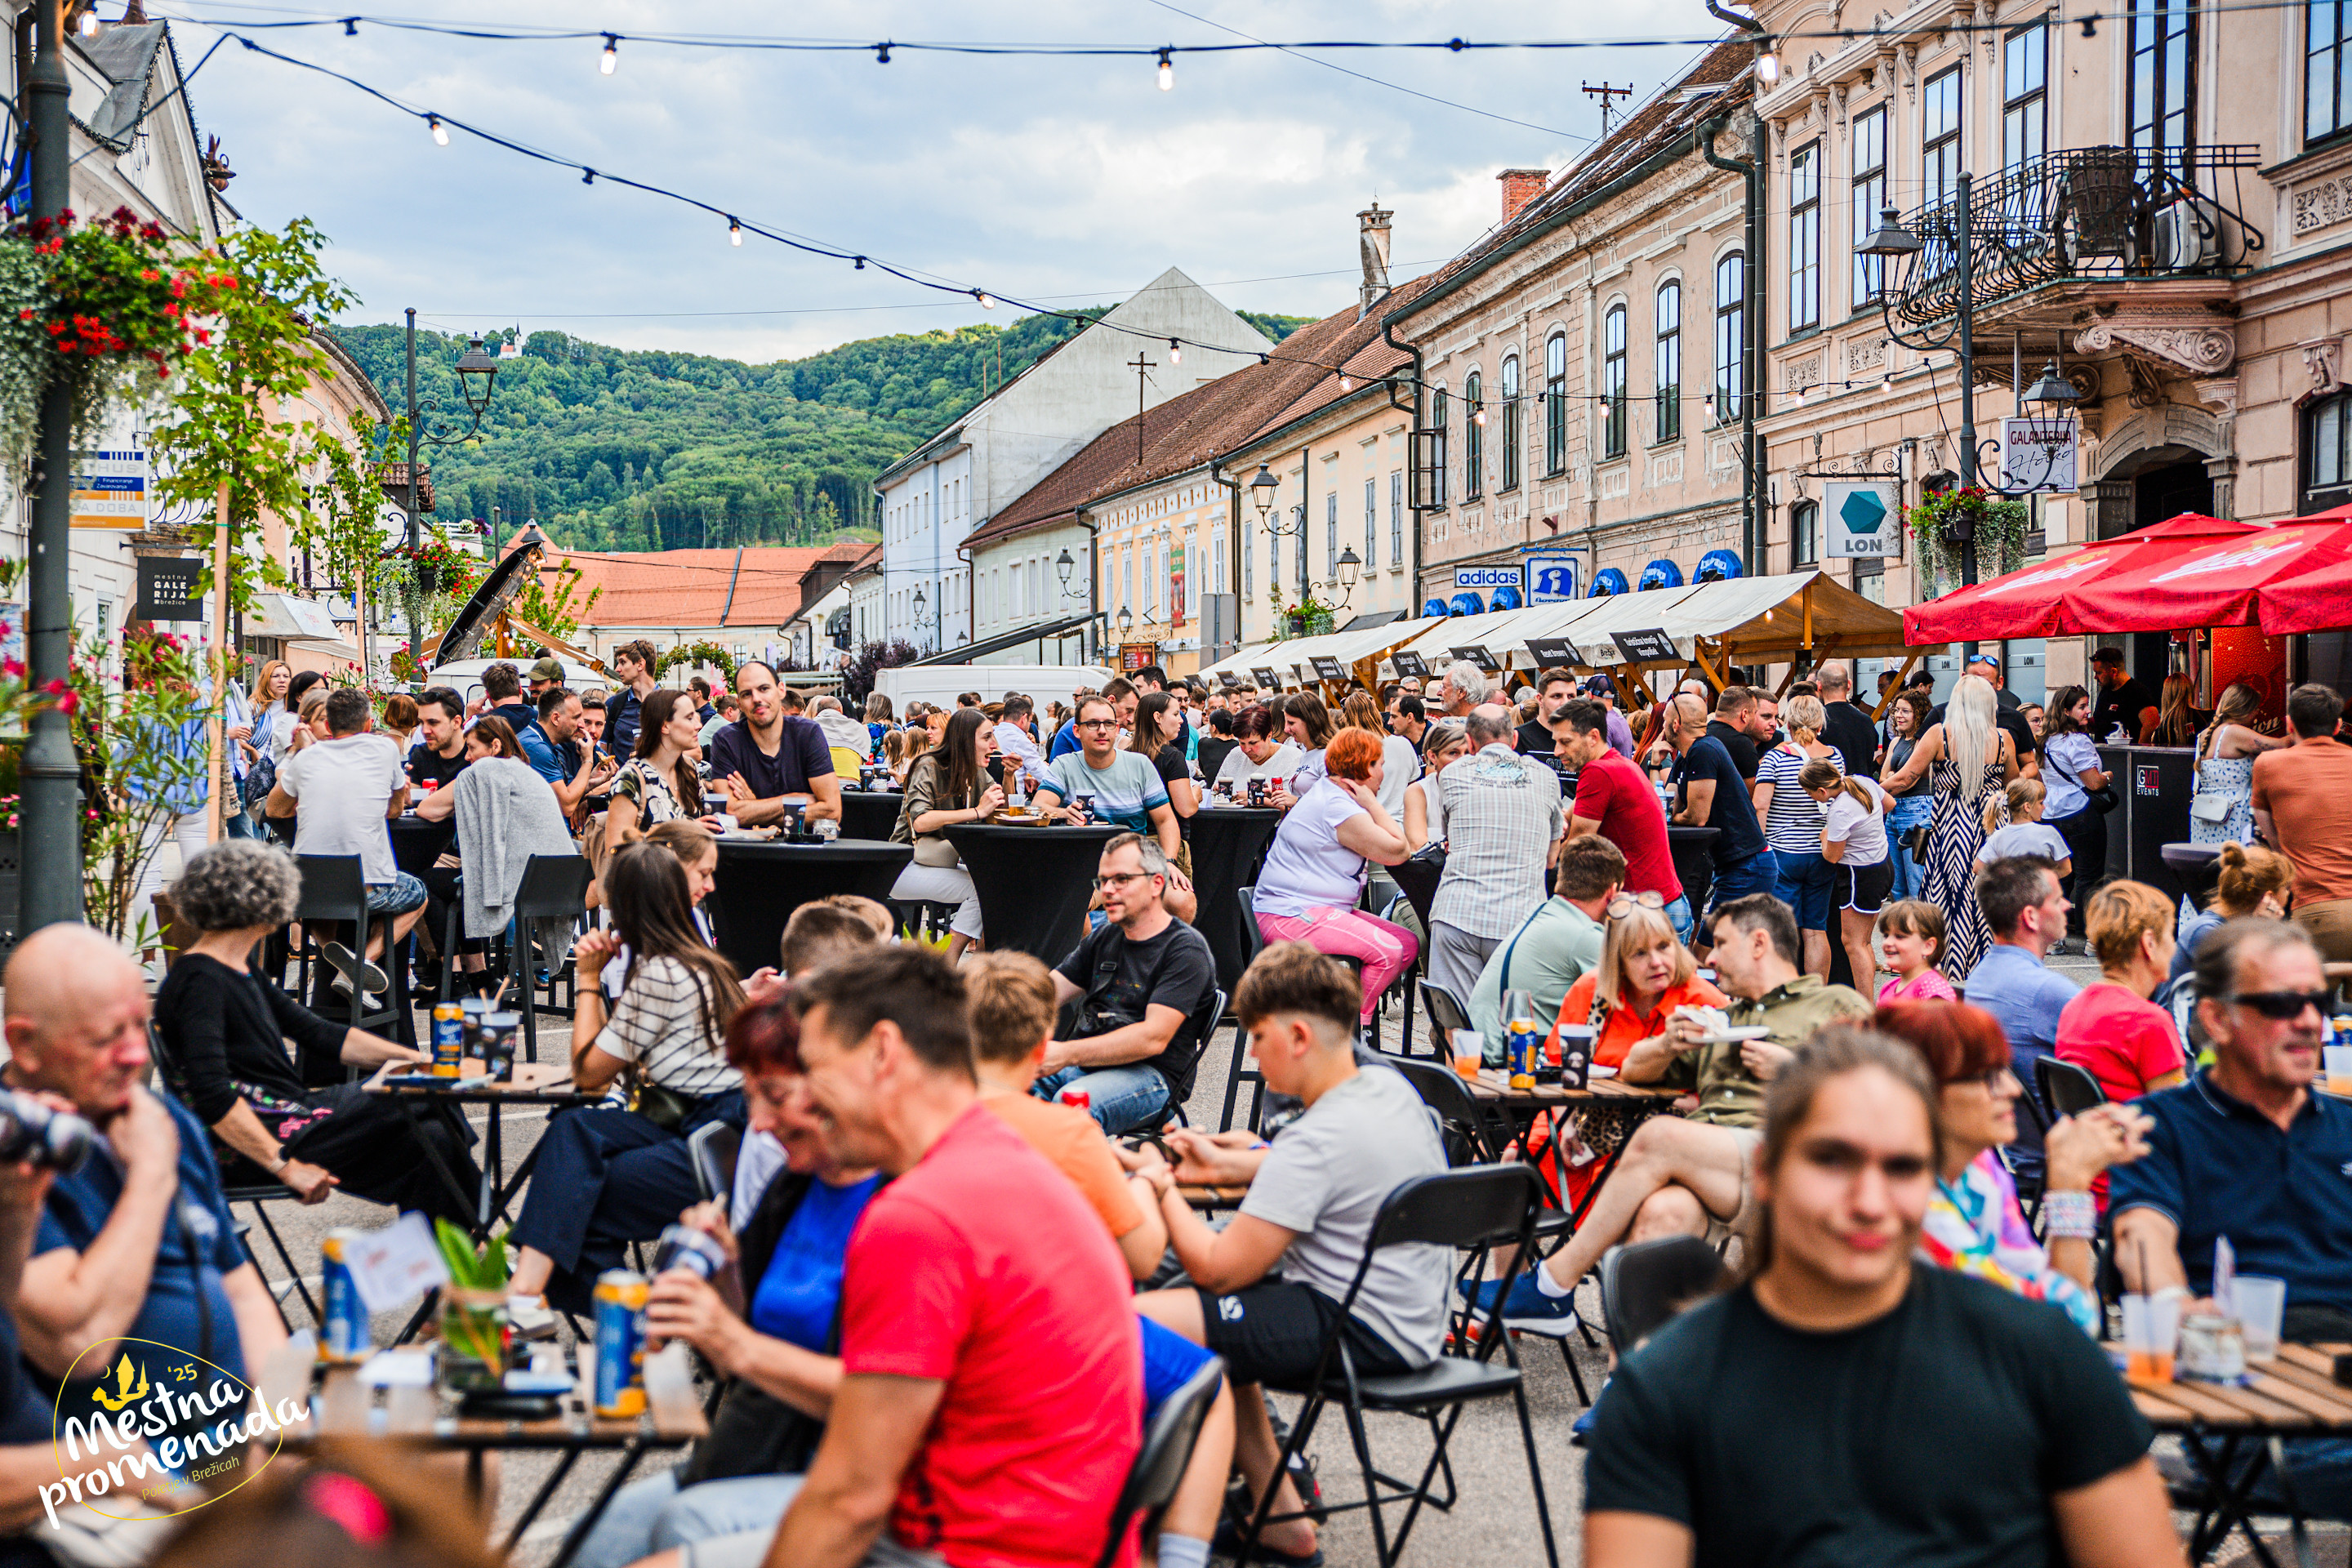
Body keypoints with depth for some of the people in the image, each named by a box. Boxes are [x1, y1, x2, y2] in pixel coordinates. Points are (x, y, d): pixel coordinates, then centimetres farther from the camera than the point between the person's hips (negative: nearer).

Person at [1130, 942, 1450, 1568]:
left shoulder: (1316, 1140, -23)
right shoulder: (1390, 1088, 5)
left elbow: (1221, 1269, -20)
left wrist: (1161, 1186, -3)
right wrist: (1227, 1164, 19)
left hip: (1364, 1334, -11)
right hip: (1414, 1316, 11)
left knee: (1136, 1322, -18)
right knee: (1220, 1316, 27)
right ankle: (1278, 1518, 25)